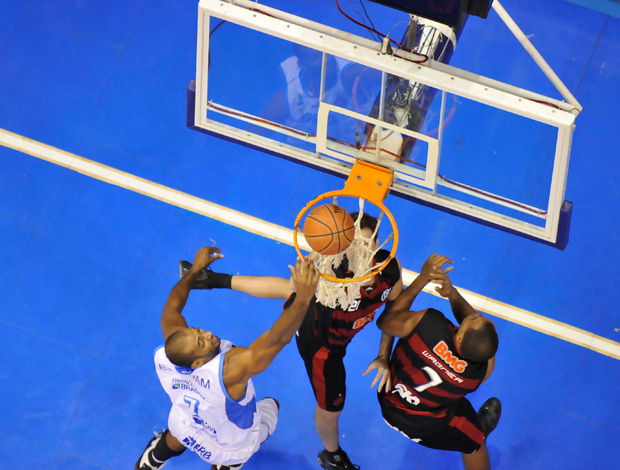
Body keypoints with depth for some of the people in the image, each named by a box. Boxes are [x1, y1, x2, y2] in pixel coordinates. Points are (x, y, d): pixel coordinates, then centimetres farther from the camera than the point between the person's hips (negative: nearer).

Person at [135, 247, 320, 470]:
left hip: (184, 429, 3)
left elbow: (171, 307, -15)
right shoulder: (228, 370, -50)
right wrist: (303, 297, -57)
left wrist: (195, 269, -8)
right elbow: (279, 338, -53)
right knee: (270, 405, 28)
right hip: (232, 449, -3)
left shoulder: (164, 359, -33)